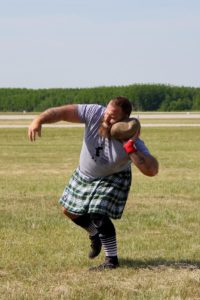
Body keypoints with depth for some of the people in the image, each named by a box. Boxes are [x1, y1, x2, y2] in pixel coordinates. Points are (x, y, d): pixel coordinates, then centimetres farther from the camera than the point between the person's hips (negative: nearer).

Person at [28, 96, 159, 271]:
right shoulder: (94, 113, -31)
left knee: (98, 216, -20)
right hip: (84, 174, 5)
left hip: (112, 179, -5)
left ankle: (112, 261, -2)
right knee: (70, 210, 15)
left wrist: (131, 148, -53)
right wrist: (39, 121, -49)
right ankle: (96, 235, 43)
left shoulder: (132, 142, -37)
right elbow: (62, 112, -32)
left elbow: (152, 170, -45)